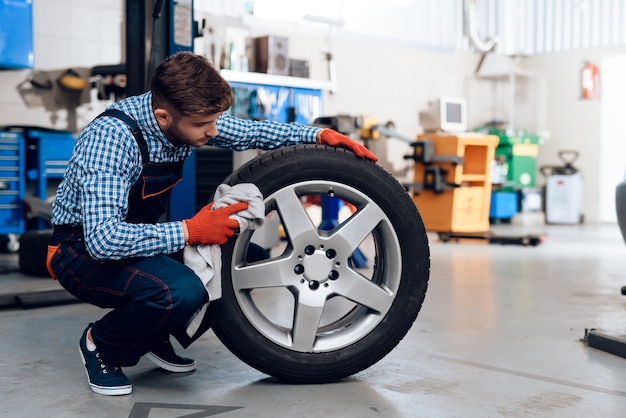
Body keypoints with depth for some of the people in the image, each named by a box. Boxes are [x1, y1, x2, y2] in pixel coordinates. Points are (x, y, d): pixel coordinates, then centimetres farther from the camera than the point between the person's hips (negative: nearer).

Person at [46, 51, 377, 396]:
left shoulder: (187, 116, -10)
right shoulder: (111, 137, -31)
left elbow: (250, 132, 6)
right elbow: (103, 238, -38)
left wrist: (320, 135, -7)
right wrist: (190, 231, -33)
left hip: (141, 236, 8)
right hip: (84, 249, -7)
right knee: (180, 291, -35)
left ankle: (154, 335, 12)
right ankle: (101, 345, -4)